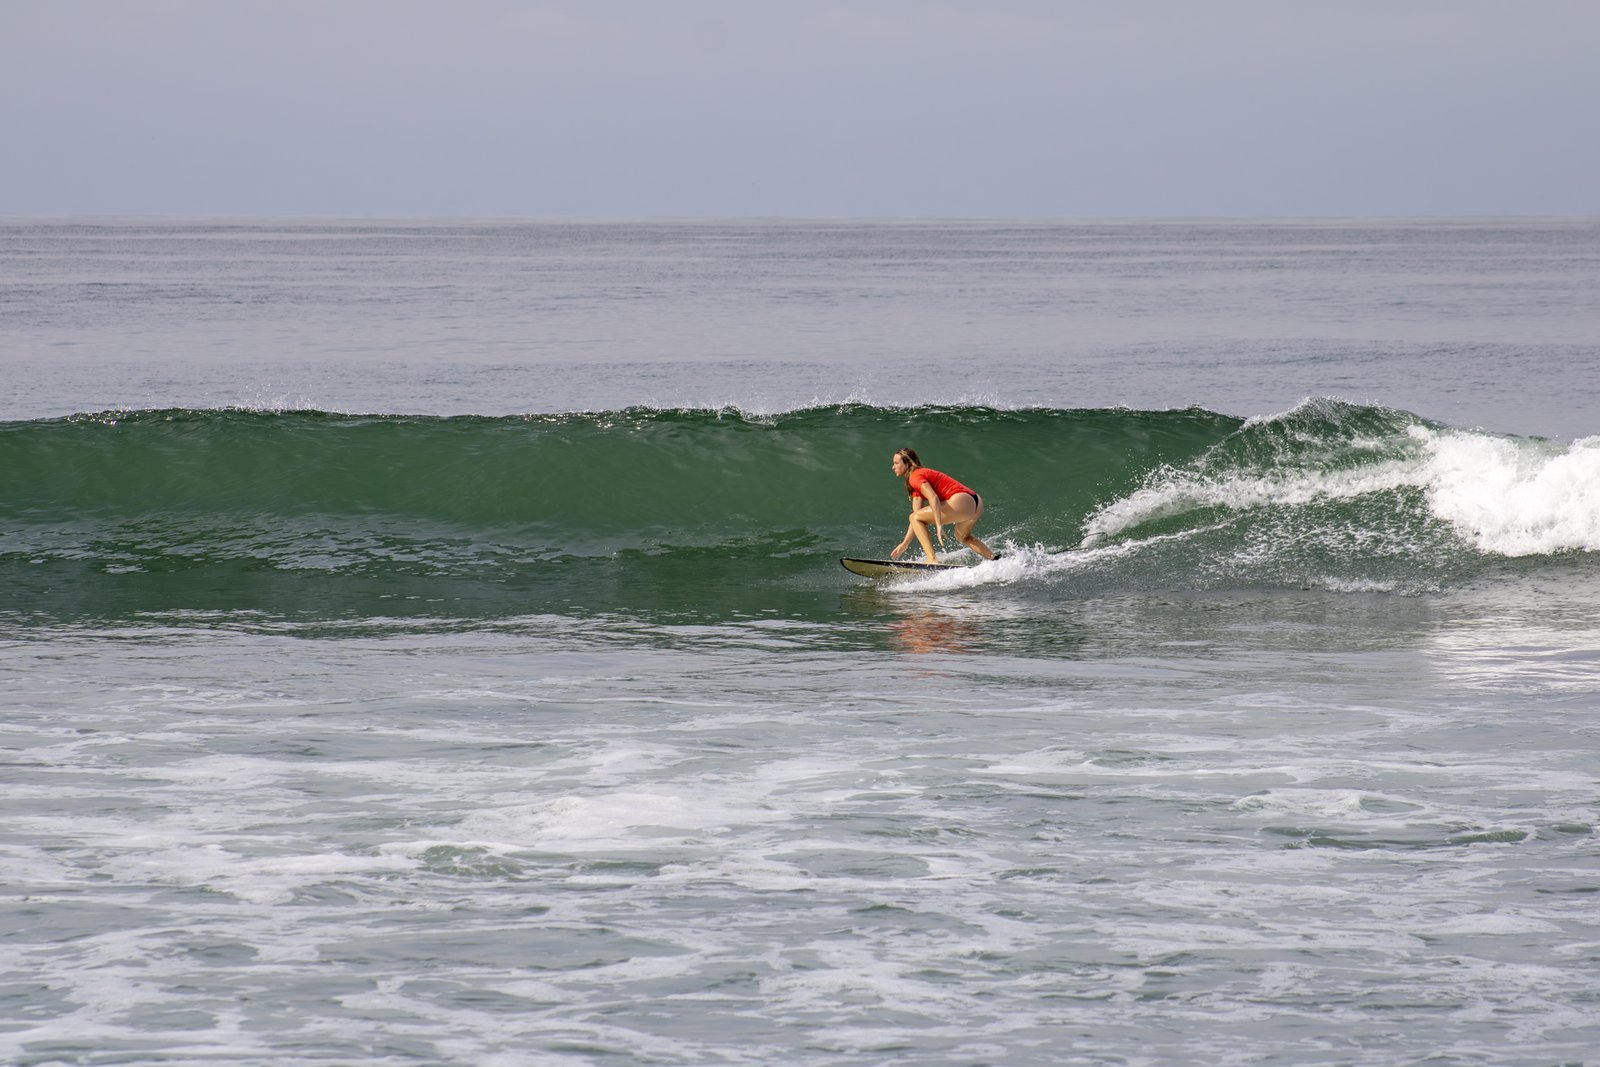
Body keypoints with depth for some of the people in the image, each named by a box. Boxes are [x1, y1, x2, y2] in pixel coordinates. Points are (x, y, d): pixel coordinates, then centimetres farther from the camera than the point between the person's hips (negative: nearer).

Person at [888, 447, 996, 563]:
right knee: (962, 537, 37)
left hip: (962, 501, -10)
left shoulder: (916, 476, -2)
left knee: (915, 518, -4)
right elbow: (917, 514, 25)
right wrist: (905, 544, 21)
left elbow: (933, 498, -18)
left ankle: (932, 560, -13)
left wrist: (939, 526, -28)